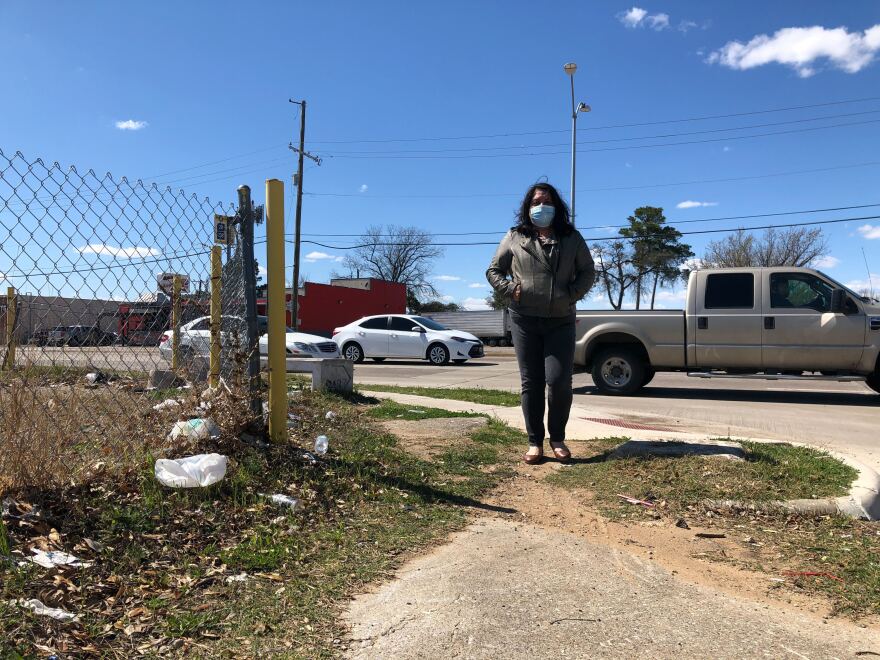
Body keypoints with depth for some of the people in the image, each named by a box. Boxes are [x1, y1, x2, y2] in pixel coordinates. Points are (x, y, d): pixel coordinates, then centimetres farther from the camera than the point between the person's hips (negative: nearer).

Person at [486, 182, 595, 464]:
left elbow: (588, 271, 12)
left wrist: (572, 294, -4)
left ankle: (558, 439, 11)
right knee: (531, 383, 3)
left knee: (559, 381, -9)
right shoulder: (515, 237, 8)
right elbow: (493, 270, 12)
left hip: (561, 321, 0)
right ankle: (535, 443, 12)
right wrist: (509, 290, -5)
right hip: (524, 321, 0)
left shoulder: (572, 238, 9)